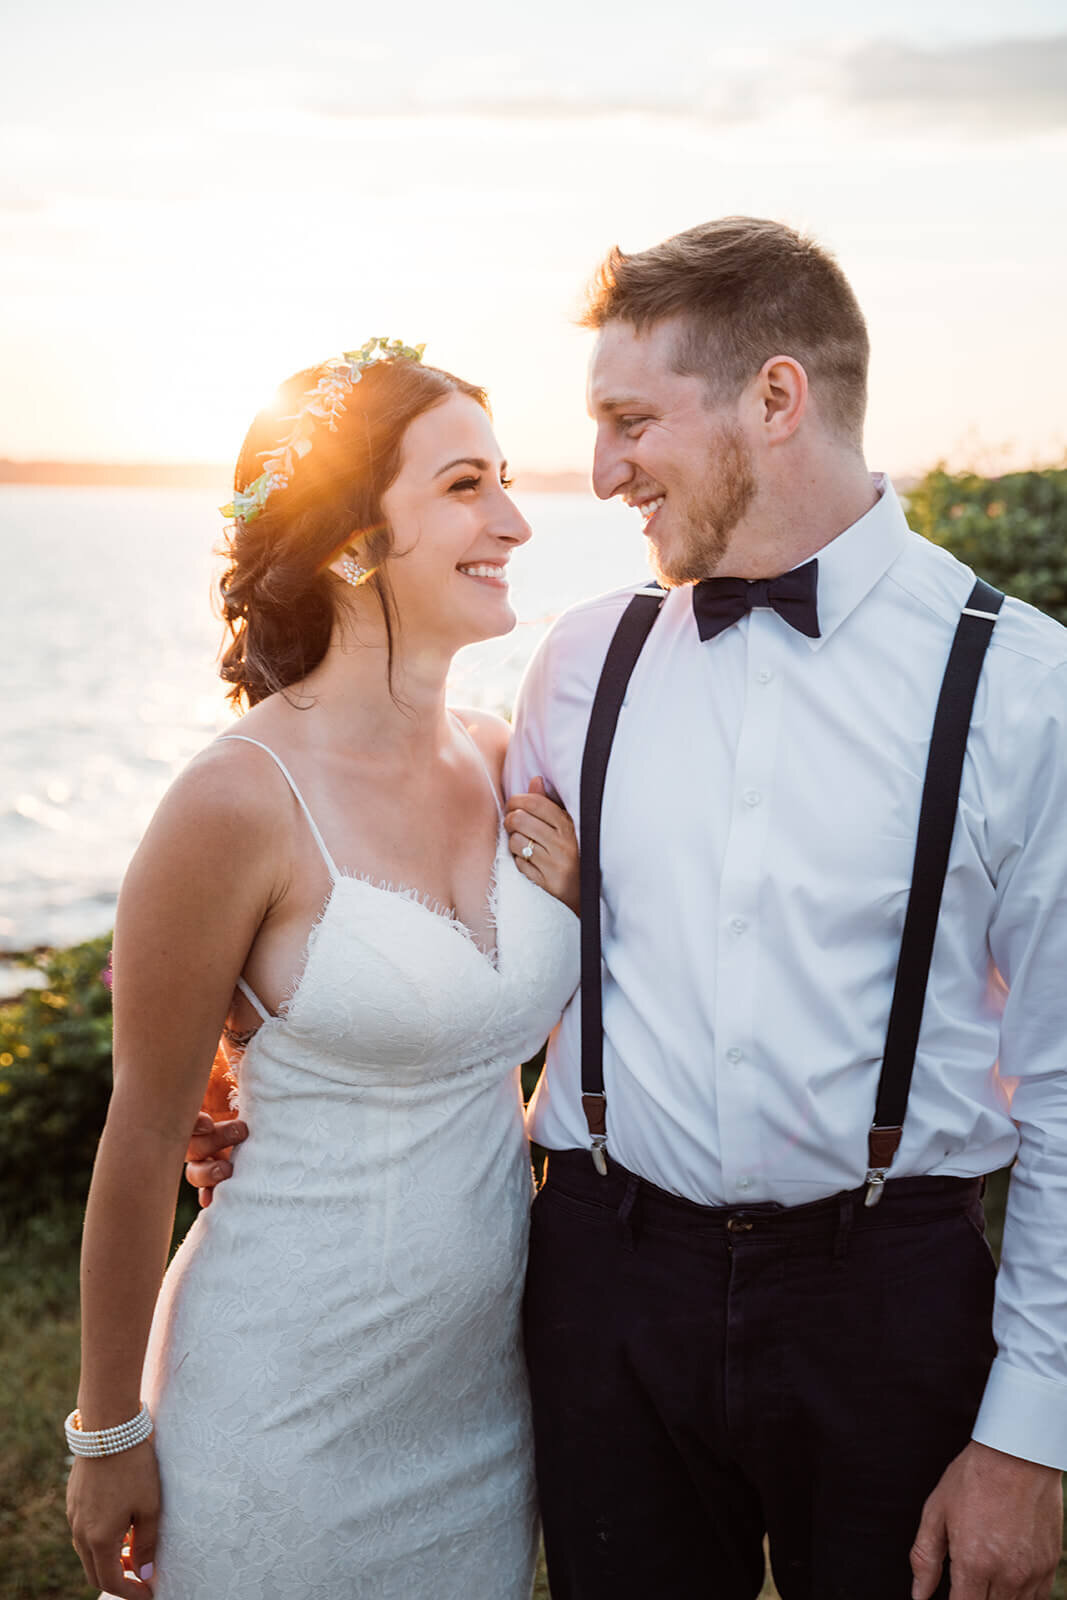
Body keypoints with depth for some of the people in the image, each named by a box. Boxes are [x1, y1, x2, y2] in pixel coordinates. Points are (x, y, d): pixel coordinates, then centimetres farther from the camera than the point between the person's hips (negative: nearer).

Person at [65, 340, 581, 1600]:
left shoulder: (495, 761, -1)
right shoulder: (243, 801, -20)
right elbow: (142, 1139, -12)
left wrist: (568, 904, -5)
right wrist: (108, 1435, -5)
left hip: (483, 1382, 6)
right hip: (292, 1395, -6)